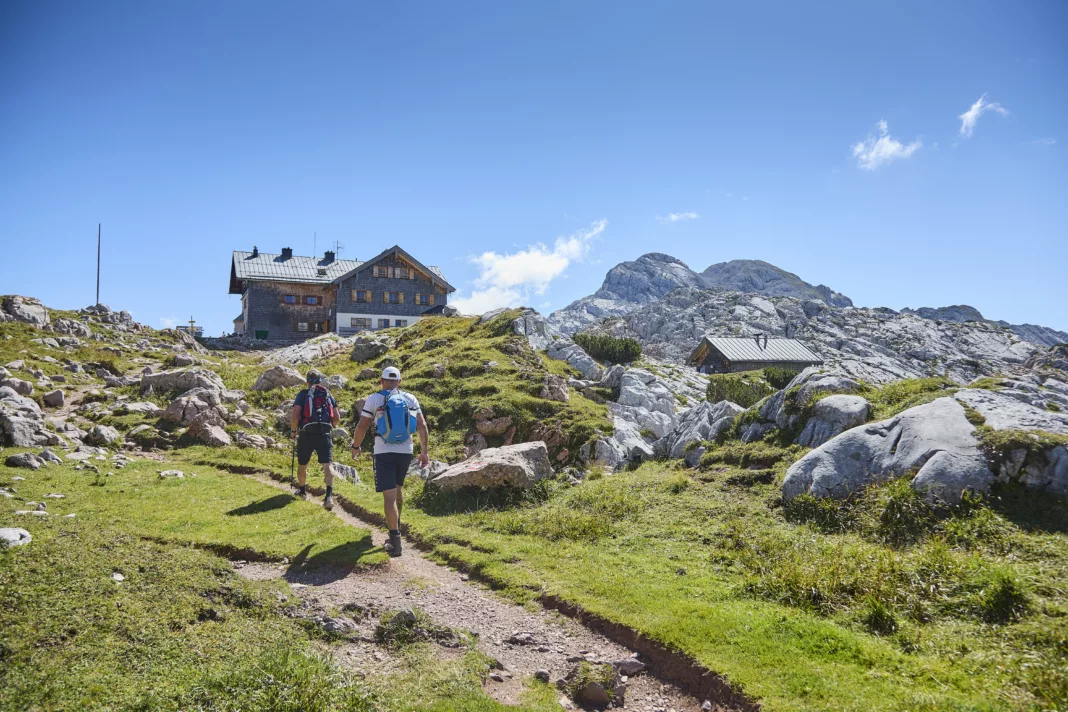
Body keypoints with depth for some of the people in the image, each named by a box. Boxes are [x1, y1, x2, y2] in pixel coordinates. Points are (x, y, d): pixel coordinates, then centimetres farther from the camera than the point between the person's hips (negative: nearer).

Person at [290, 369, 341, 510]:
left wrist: (293, 431, 7)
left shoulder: (303, 394, 3)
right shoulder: (329, 396, 12)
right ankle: (329, 495, -27)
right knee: (327, 465, -7)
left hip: (306, 434, -1)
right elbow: (337, 419, 9)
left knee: (302, 465, 20)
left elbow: (295, 416, -8)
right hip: (325, 435, 1)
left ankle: (302, 491, 40)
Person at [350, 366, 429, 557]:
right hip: (405, 451, 4)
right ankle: (396, 525, 41)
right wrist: (424, 451, 6)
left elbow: (362, 427, -5)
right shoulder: (410, 399, 4)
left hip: (384, 453, -4)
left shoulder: (374, 399, -3)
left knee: (389, 495, -6)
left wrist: (356, 446, 11)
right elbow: (422, 426, 0)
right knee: (398, 487, 26)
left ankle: (395, 539, -14)